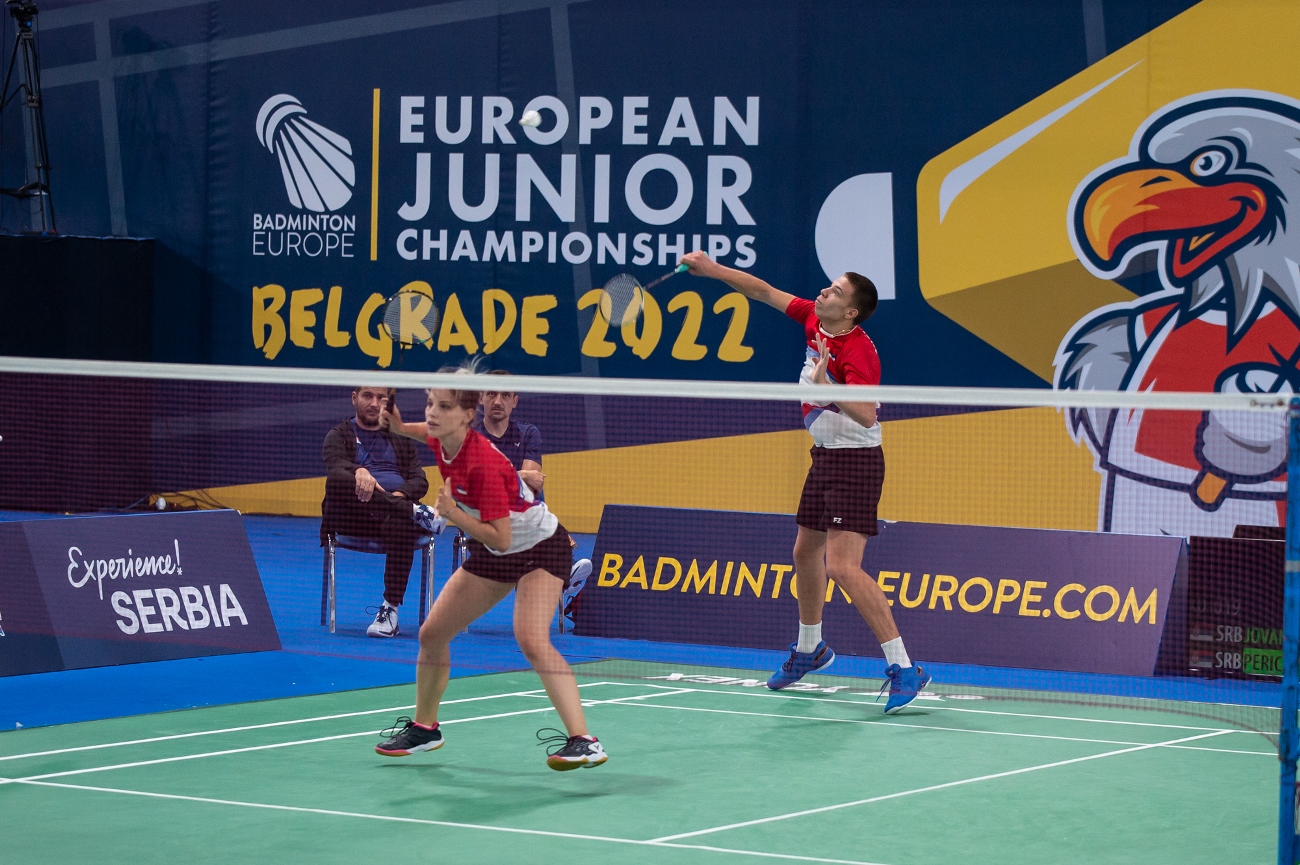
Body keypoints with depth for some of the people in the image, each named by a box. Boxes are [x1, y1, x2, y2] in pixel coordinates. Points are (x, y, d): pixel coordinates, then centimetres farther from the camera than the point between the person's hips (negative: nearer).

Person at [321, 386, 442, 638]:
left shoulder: (400, 438, 27)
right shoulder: (339, 435, 19)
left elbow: (420, 482, 13)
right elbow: (335, 468, -4)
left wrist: (400, 494, -11)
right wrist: (359, 471, -29)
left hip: (397, 505, 1)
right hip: (354, 518, -1)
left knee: (400, 524, -39)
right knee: (337, 483, -36)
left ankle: (390, 609, -39)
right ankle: (416, 512, -38)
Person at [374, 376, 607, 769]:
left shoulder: (482, 464, -32)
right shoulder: (442, 442, -10)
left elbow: (500, 538, -30)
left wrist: (454, 515, -36)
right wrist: (399, 427, 0)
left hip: (539, 548, -9)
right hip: (492, 556, 9)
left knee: (531, 640, -29)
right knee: (432, 633, 8)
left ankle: (584, 742, -32)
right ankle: (424, 727, 29)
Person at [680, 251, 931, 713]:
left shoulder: (857, 351, -24)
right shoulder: (814, 319, 0)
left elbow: (866, 415, -35)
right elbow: (764, 292, 12)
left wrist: (824, 384, -46)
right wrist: (711, 269, 6)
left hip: (855, 461, -10)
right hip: (825, 455, 10)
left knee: (843, 566, -19)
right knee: (806, 552, 22)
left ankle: (903, 669, -19)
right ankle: (809, 649, 44)